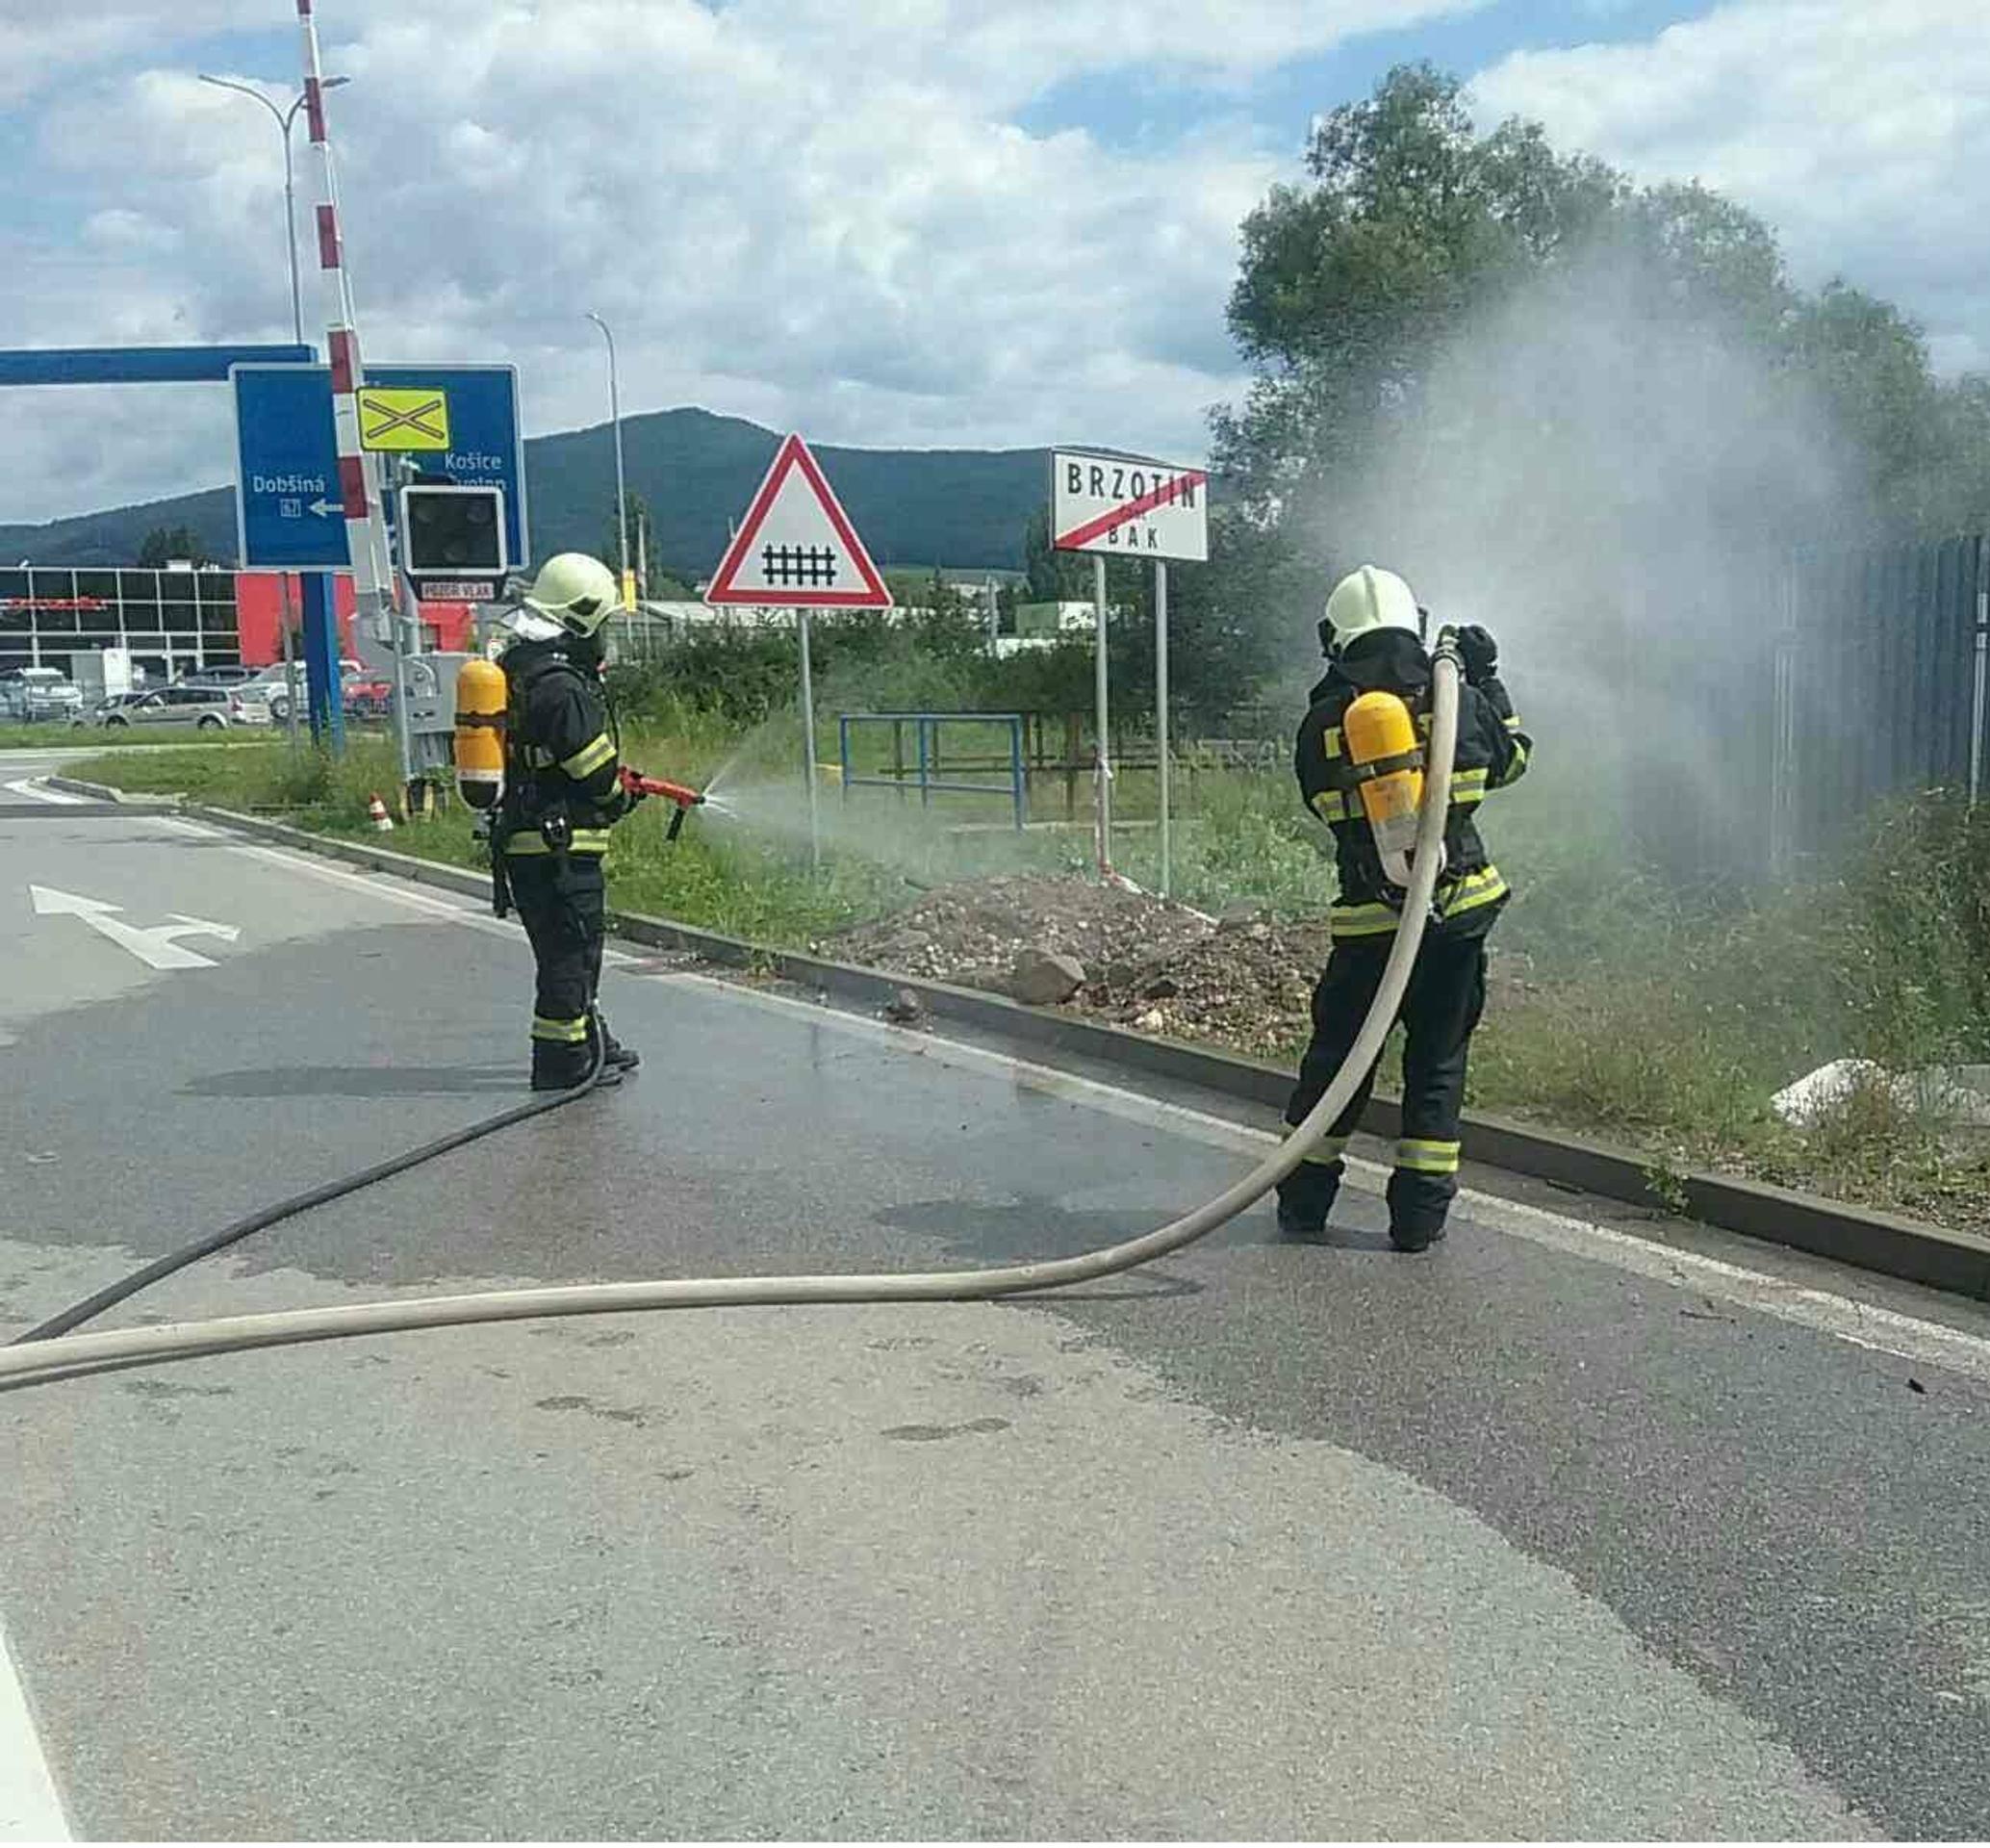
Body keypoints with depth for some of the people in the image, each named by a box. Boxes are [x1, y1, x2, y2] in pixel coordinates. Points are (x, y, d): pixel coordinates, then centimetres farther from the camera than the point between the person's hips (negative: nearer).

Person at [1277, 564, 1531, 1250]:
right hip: (1459, 910, 1)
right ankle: (1419, 1213, 12)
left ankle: (1304, 1201, 22)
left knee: (1336, 1052, 15)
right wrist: (1487, 680, 27)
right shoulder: (1459, 702, -2)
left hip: (1368, 921, 0)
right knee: (1438, 1060, 10)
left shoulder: (1322, 723, -4)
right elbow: (1512, 757, 17)